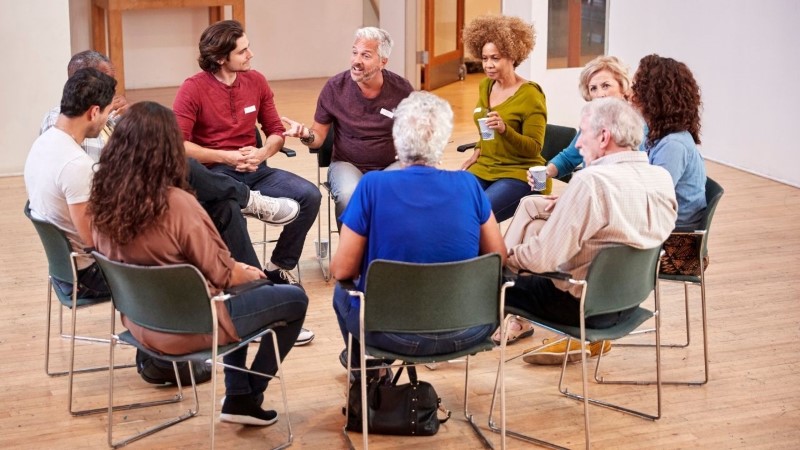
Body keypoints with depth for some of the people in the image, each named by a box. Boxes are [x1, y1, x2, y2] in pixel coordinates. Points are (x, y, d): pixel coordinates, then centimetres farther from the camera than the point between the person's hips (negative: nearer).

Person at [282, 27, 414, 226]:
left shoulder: (401, 89, -3)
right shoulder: (334, 87, -5)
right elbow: (318, 137, 1)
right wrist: (305, 134, -22)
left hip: (392, 165, 1)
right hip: (347, 164, -1)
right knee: (349, 196, -35)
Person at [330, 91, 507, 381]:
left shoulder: (373, 186, -14)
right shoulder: (468, 185, -7)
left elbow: (342, 270, -9)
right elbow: (499, 258, 3)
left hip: (393, 335, -1)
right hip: (464, 332, 2)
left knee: (343, 292, 30)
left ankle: (368, 374, 51)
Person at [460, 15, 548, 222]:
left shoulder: (530, 95, -13)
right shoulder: (485, 86, 8)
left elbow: (534, 149, -15)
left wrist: (504, 129, -30)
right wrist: (478, 152, 8)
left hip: (519, 173, -6)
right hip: (484, 168, 6)